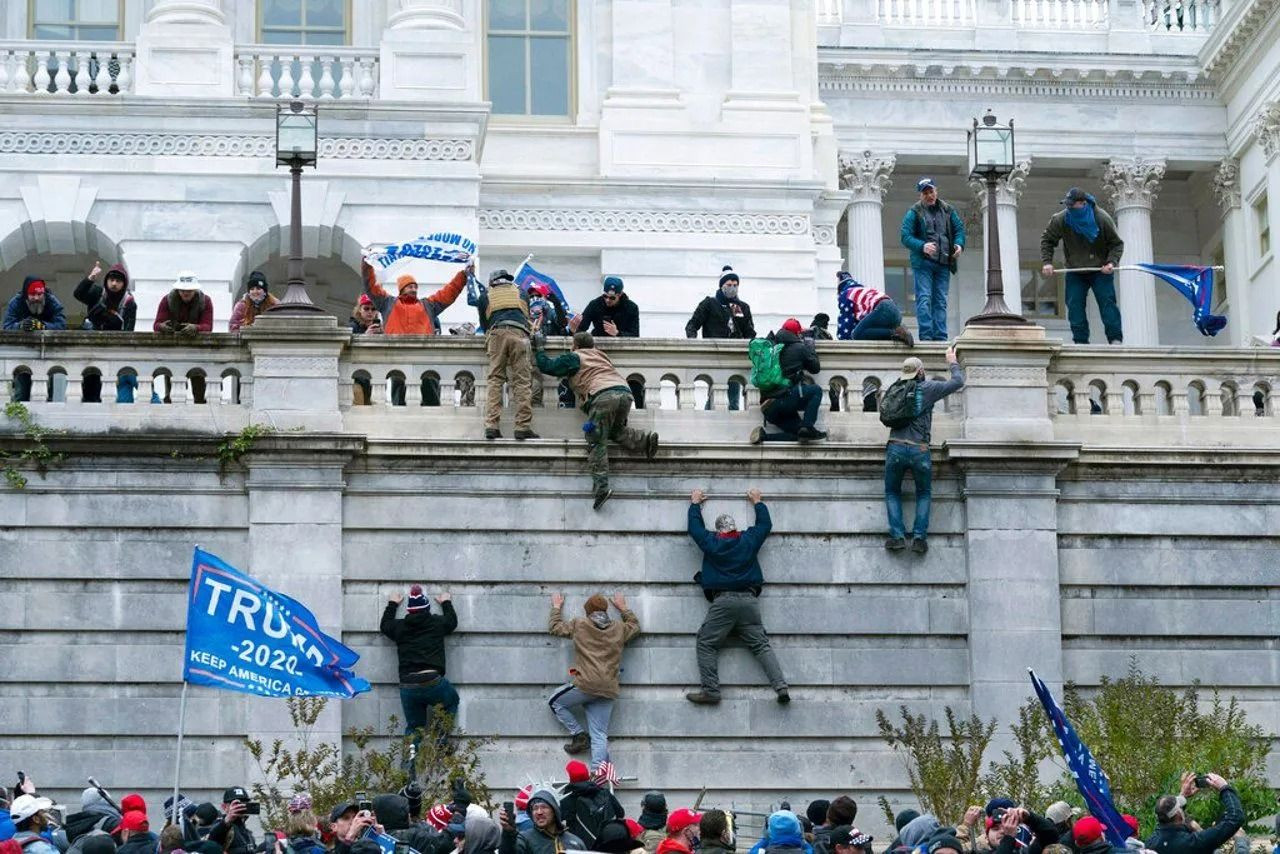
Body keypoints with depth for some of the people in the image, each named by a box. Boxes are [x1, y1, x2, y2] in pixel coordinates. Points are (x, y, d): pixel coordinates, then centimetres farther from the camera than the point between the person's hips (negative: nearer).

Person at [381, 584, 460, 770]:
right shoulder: (437, 623, 7)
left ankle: (411, 750, -14)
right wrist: (446, 603, 48)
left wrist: (392, 604, 48)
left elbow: (384, 625, 34)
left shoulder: (400, 627, 10)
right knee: (452, 701, 28)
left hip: (408, 687, 2)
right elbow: (452, 621, 31)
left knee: (414, 726, 15)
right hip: (433, 682, -2)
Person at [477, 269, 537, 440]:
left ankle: (491, 426, -11)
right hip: (519, 334, 0)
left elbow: (484, 323, 28)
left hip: (496, 333, 0)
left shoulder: (485, 296, 25)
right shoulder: (522, 294, 29)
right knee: (522, 381, -3)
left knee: (494, 380, 1)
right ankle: (523, 427, -11)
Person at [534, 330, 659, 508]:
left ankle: (601, 486, -19)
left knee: (597, 441, -6)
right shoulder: (600, 355, 34)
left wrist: (539, 349, 30)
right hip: (625, 392, 6)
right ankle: (645, 439, 0)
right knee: (616, 431, 26)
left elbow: (547, 366, 14)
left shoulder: (574, 358, 15)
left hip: (603, 395, -6)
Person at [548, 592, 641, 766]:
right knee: (599, 736, 2)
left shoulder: (579, 626, 4)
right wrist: (623, 608, 44)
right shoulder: (619, 629, 12)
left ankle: (579, 735, 10)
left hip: (585, 685, -4)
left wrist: (557, 607, 34)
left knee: (555, 703, 20)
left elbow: (555, 627, 19)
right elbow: (635, 626, 34)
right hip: (608, 691, 4)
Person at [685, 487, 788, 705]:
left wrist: (695, 503, 39)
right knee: (761, 645, 3)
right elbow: (765, 524, 28)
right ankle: (781, 687, -9)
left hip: (722, 601, -3)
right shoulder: (749, 540, 10)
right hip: (749, 600, 3)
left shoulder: (711, 542, 6)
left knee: (707, 644, 2)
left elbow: (694, 527, 23)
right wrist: (758, 502, 42)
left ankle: (710, 690, -10)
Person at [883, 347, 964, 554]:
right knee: (924, 494, 17)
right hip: (919, 450, -1)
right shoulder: (928, 388, 1)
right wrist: (953, 362, 27)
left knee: (892, 493, 17)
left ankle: (897, 536, 1)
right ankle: (919, 537, 2)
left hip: (895, 448, 2)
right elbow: (958, 382, 9)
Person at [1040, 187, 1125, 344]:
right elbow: (1047, 240, 2)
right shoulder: (1061, 219, -12)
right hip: (1075, 271, 2)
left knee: (1107, 302, -11)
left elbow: (1117, 244, -6)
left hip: (1101, 271, -2)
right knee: (1074, 306, -6)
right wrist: (1047, 262, -10)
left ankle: (1115, 339, -9)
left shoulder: (1102, 219, -15)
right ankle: (1081, 341, -2)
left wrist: (1111, 262, -23)